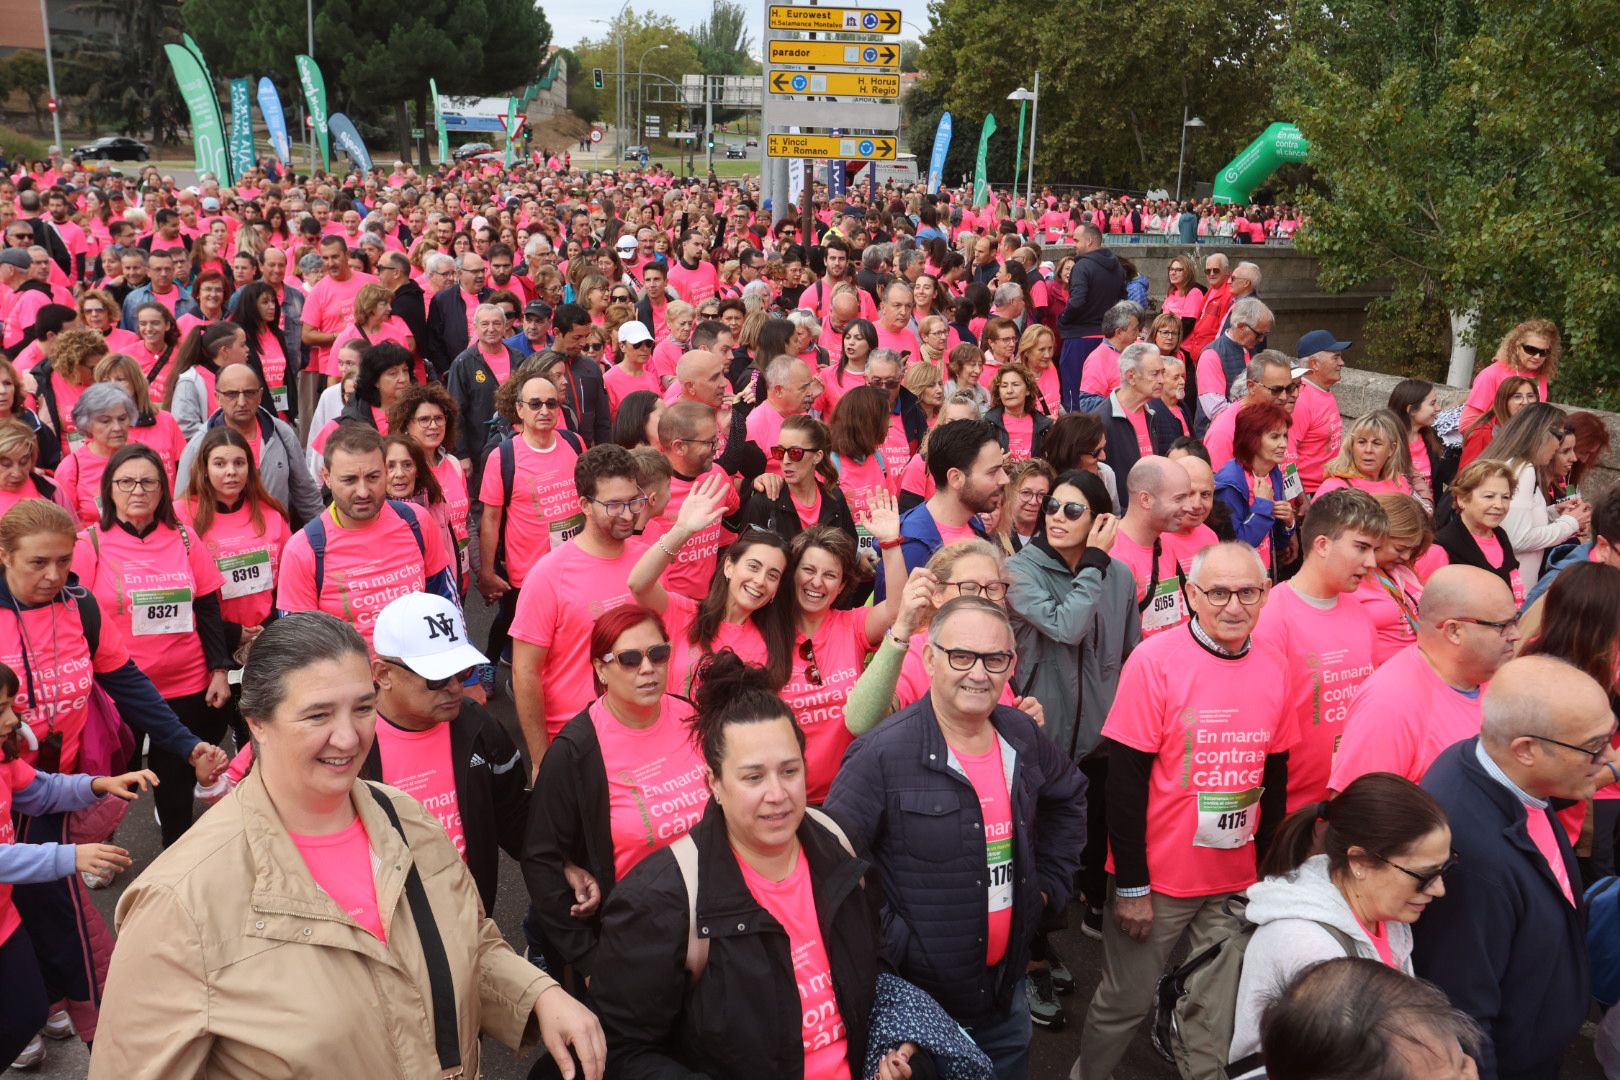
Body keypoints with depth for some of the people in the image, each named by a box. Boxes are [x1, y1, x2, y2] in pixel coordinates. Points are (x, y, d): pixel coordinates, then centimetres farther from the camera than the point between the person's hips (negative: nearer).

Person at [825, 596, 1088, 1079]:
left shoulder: (1022, 736, -1)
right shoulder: (882, 755, -22)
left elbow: (1070, 797, 19)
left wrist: (1050, 883, 13)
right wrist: (886, 942, -17)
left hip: (1008, 990, 6)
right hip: (917, 1002, -6)